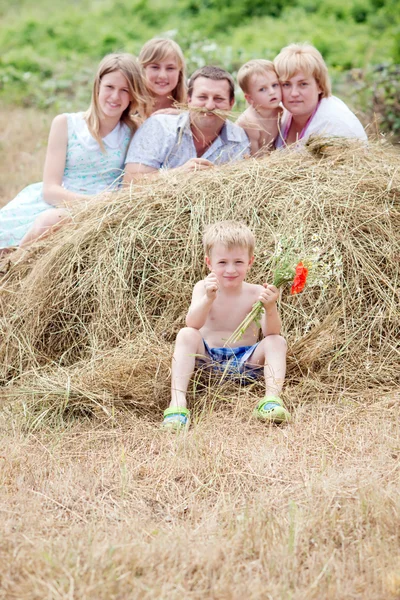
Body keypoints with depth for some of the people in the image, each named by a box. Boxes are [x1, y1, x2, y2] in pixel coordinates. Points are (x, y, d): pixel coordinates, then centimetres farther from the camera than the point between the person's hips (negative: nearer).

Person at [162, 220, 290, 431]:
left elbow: (271, 333, -17)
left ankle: (272, 398, -39)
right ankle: (177, 402, -39)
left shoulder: (256, 293, -6)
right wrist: (208, 298, -40)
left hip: (245, 362, 0)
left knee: (277, 342, -21)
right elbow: (192, 324, -22)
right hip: (207, 357, 0)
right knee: (186, 335, -26)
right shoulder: (203, 288, -5)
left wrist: (270, 308, -38)